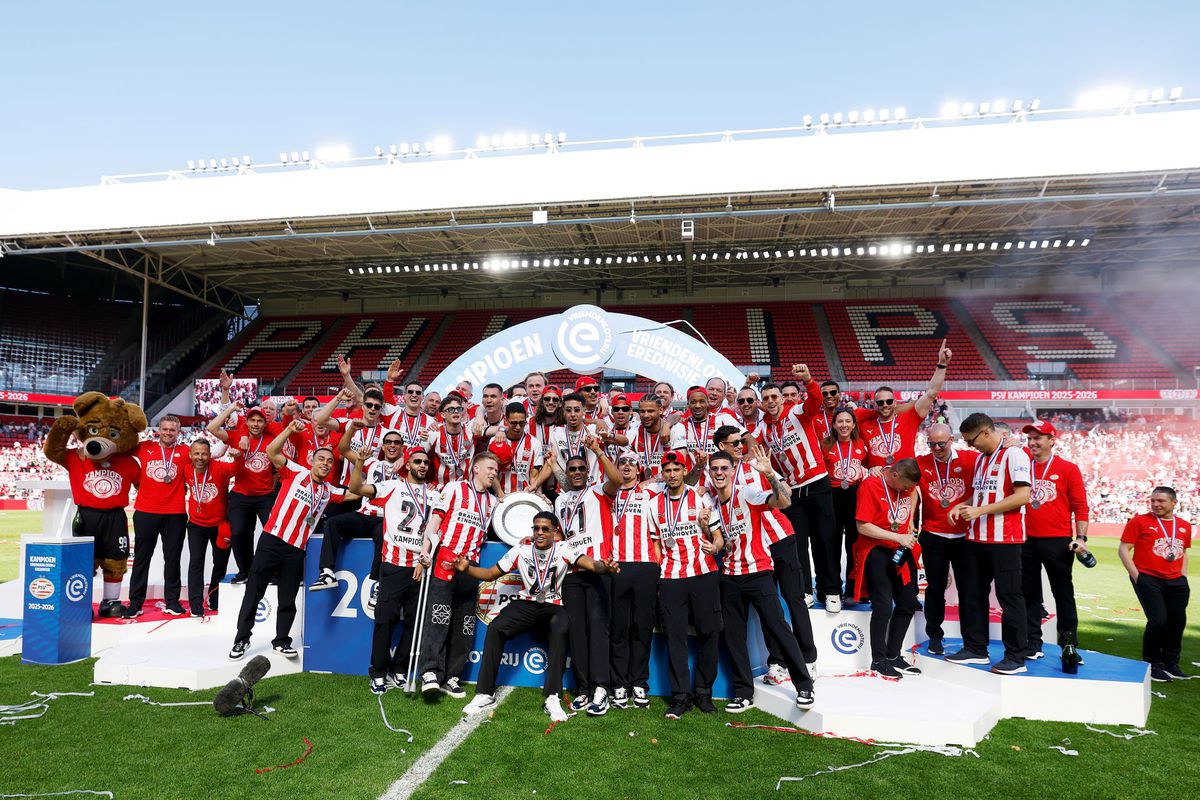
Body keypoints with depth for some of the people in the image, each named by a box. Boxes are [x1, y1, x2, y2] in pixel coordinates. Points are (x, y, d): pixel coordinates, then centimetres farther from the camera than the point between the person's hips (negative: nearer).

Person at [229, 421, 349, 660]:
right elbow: (271, 452, -8)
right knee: (254, 591, 3)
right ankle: (242, 638, 16)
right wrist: (290, 429, -16)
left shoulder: (329, 491, 12)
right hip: (272, 540, -4)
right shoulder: (296, 473, 0)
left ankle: (281, 640, 23)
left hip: (296, 549, 4)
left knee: (288, 599, 10)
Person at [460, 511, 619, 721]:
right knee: (494, 629, -24)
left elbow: (590, 564, -20)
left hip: (553, 607, -2)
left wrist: (605, 567, -44)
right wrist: (466, 568, -12)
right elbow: (490, 574, 7)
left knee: (560, 632, -35)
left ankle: (552, 697, -28)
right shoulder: (521, 551, 3)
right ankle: (485, 694, -13)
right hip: (525, 604, 2)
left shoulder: (563, 550, -4)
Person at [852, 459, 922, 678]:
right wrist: (898, 537, -20)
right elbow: (862, 527, -19)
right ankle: (878, 660, 5)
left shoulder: (906, 482, 2)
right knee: (884, 606, -10)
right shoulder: (870, 486, -18)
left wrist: (910, 523, 12)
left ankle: (893, 656, 24)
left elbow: (914, 494, 26)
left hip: (901, 551, 8)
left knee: (908, 604, 10)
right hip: (876, 551, -7)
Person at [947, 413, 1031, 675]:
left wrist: (980, 511, -21)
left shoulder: (1014, 454, -10)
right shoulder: (980, 459, 16)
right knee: (973, 593, 12)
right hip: (976, 538, 8)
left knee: (1009, 596, -1)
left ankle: (1016, 657, 10)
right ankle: (976, 648, 23)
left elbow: (1022, 496, -19)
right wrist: (962, 506, 6)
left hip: (1005, 539, -8)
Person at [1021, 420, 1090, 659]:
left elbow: (1080, 506, -2)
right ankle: (1033, 644, 15)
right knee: (1029, 593, 7)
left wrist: (1081, 537, -9)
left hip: (1058, 541, -4)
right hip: (1028, 541, 4)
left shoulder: (1068, 469, -1)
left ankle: (1069, 644, 17)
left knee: (1063, 593, 6)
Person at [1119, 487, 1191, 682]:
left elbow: (1183, 553, 23)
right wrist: (1136, 576, -10)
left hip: (1176, 582, 5)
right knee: (1158, 620, -12)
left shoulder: (1185, 526, 12)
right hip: (1148, 579, -5)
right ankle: (1152, 664, 5)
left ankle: (1171, 663, 27)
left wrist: (1183, 576, 11)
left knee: (1178, 621, 7)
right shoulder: (1139, 521, -4)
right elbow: (1123, 550, -4)